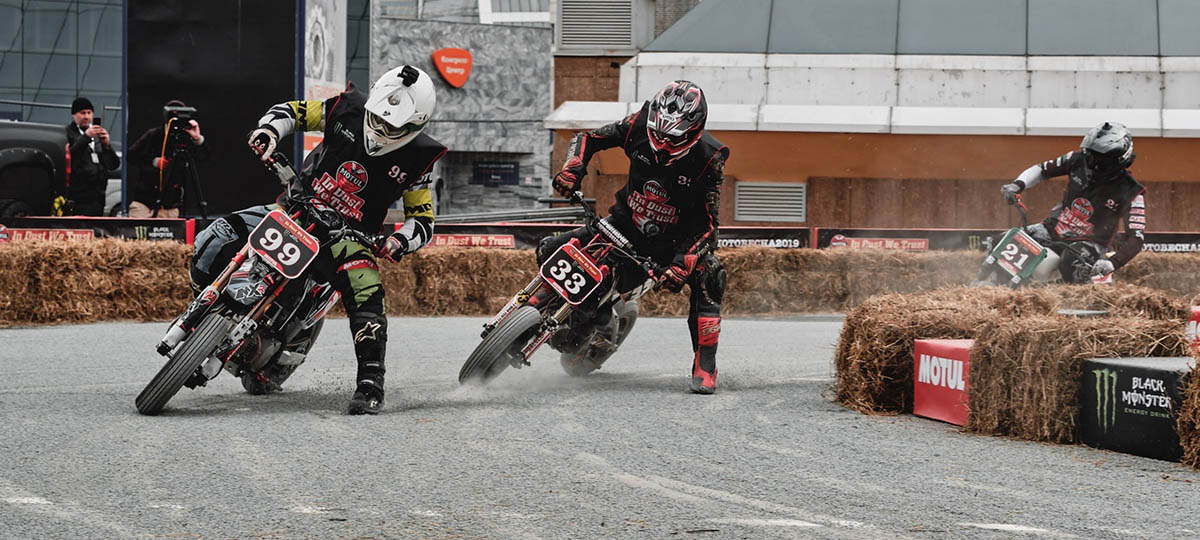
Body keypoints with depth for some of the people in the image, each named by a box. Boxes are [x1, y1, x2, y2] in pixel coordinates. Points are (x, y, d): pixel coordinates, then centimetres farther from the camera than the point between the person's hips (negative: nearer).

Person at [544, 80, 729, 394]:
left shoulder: (709, 158, -24)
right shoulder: (640, 125, -19)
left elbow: (707, 223, -21)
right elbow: (588, 139, -4)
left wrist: (683, 262, -34)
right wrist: (572, 168, -25)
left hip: (677, 236, -3)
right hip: (627, 224, 3)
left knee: (706, 280, -31)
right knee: (551, 251, -9)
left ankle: (705, 367, -22)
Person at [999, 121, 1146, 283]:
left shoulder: (1131, 193, -17)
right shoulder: (1079, 161, -5)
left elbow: (1136, 239, -21)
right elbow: (1042, 169, 7)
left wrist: (1112, 263, -38)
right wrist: (1017, 185, -12)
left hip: (1090, 243, -5)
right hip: (1053, 229, 5)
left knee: (1072, 265, -41)